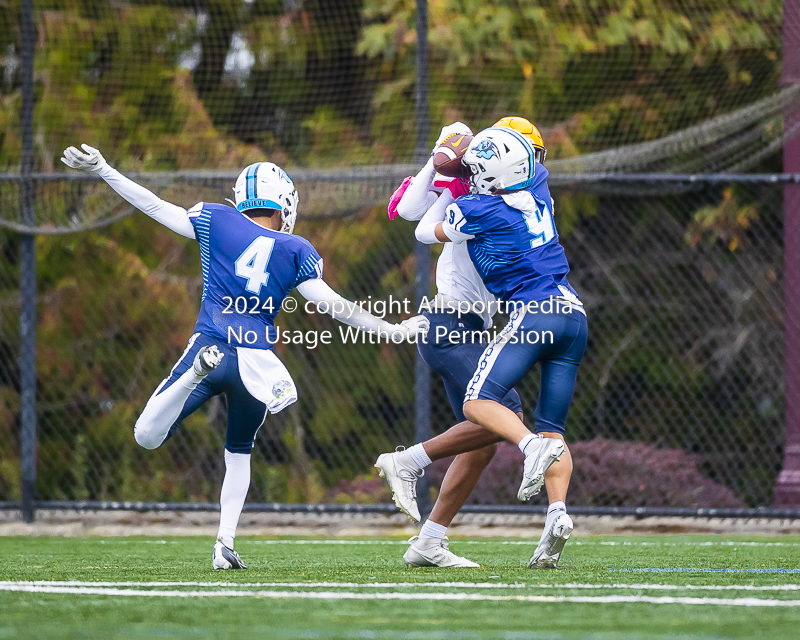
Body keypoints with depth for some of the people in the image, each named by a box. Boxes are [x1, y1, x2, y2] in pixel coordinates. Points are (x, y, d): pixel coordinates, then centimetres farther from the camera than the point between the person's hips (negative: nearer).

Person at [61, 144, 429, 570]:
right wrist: (390, 330, 6)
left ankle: (198, 371, -28)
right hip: (255, 360, 1)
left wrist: (101, 169, 21)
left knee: (147, 437, -3)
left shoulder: (216, 221, 9)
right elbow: (330, 304, -1)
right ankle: (225, 545, 8)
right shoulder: (296, 250, 6)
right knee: (239, 452, 23)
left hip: (210, 342, -1)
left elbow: (155, 206, 12)